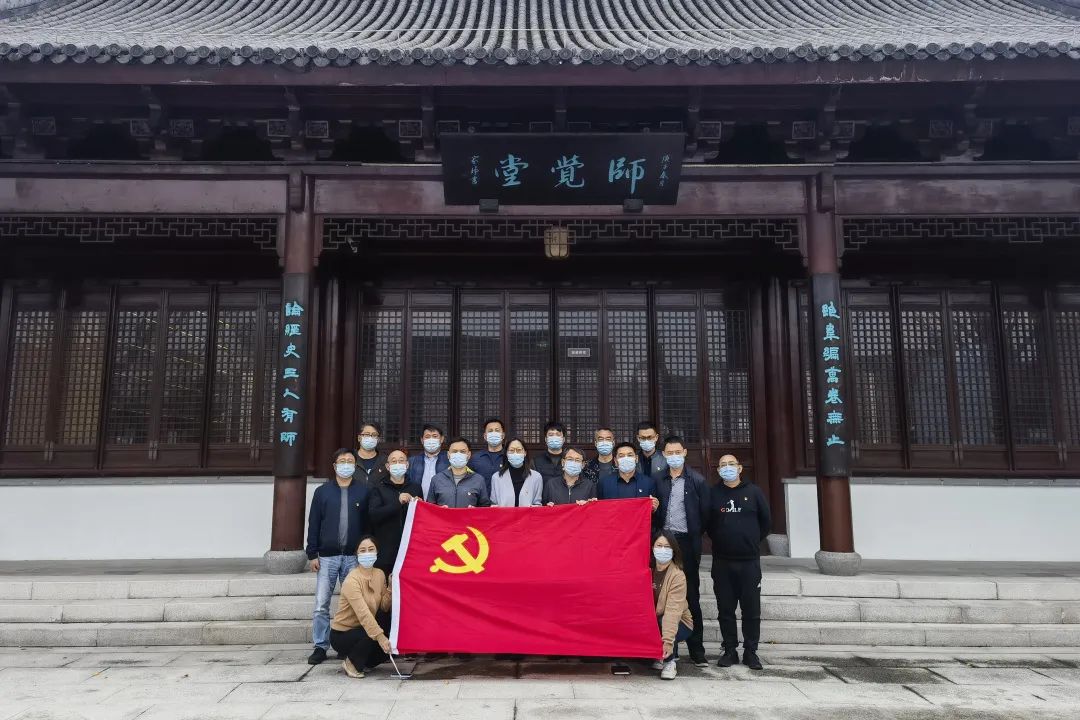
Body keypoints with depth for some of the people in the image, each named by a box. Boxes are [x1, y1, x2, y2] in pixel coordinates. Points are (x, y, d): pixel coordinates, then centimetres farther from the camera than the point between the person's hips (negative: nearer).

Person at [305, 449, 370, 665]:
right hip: (327, 557, 0)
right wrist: (312, 554, 1)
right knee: (321, 605, 0)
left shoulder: (364, 491, 5)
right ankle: (321, 646, 10)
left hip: (355, 557, 0)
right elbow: (313, 524, 7)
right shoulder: (322, 491, 7)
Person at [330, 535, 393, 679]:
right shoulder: (352, 580, -24)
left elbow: (383, 608, -7)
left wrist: (391, 588, -21)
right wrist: (380, 636, -43)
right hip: (341, 634, -7)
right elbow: (363, 613, -35)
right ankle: (351, 663, -5)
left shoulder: (380, 574, -2)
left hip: (363, 628, 7)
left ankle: (366, 662, 11)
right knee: (373, 636, -32)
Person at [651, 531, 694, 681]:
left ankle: (669, 662, -4)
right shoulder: (648, 570, -3)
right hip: (651, 620, 4)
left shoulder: (678, 576, -21)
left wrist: (668, 640, -38)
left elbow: (673, 611, -30)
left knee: (659, 628, -35)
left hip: (678, 622, -4)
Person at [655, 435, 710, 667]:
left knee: (691, 595, 4)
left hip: (687, 543, -2)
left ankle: (696, 650, 10)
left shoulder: (697, 480, 2)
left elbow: (705, 512, 2)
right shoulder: (659, 480, 7)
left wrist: (696, 535, 1)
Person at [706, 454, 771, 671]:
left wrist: (753, 541, 9)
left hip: (749, 561, 0)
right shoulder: (712, 494, 3)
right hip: (722, 562, 0)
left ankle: (750, 651, 14)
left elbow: (766, 521, 10)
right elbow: (706, 523, 10)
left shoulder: (754, 492, 4)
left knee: (752, 609, 3)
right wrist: (721, 540, 6)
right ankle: (730, 651, 16)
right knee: (726, 609, 6)